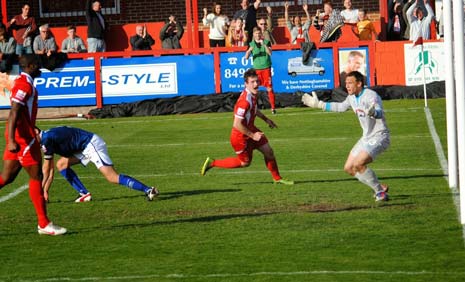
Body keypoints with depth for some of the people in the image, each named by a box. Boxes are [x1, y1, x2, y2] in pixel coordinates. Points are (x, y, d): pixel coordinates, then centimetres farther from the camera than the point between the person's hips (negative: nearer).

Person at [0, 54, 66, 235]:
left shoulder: (23, 83, 16)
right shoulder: (24, 85, -15)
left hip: (20, 137, 10)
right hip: (23, 138, -10)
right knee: (36, 177, -5)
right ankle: (44, 224, -2)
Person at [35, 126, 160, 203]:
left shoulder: (46, 139, -12)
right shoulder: (48, 137, 18)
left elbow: (46, 169, -7)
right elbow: (50, 169, 22)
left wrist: (42, 190, 2)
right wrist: (46, 191, 22)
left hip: (92, 145, -10)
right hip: (85, 148, 10)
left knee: (112, 177, -17)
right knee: (61, 164, 10)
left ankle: (148, 190, -23)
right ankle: (84, 194, 5)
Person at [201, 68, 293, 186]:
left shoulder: (254, 94, -4)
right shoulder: (244, 101, -35)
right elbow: (237, 124, -33)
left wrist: (266, 119, 21)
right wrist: (252, 135, -24)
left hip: (250, 130, 9)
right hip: (240, 136, -9)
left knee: (268, 151, 11)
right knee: (245, 162, 10)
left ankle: (277, 178, 29)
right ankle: (212, 163, 22)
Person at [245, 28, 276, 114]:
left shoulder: (266, 42, 2)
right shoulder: (251, 44, 7)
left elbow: (270, 53, -13)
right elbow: (246, 57, 1)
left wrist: (264, 45, -27)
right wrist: (249, 50, -19)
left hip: (266, 68, -2)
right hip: (256, 69, 2)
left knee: (270, 88, -5)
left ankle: (273, 108, 0)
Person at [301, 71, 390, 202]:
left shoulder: (371, 96, -22)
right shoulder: (352, 97, 5)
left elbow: (380, 113, -40)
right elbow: (341, 107, 25)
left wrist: (373, 112, -64)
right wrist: (319, 104, 26)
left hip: (379, 136, -9)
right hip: (366, 137, 9)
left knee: (358, 164, -25)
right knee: (349, 168, 7)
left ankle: (380, 192, -9)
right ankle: (380, 188, 16)